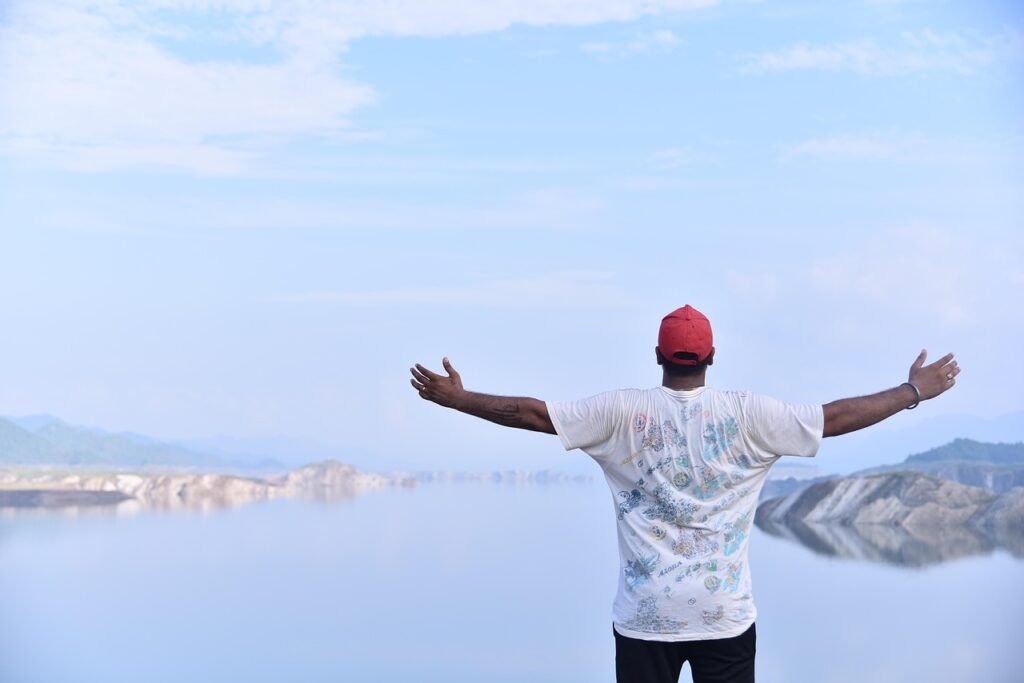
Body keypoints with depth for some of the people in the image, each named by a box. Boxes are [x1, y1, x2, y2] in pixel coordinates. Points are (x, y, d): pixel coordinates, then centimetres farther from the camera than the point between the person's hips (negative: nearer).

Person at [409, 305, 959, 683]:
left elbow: (530, 413, -4)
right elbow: (836, 418, -2)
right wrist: (915, 391, 10)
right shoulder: (746, 414, -5)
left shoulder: (623, 411, -5)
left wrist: (454, 397, 7)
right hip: (726, 614, 0)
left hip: (645, 616, 0)